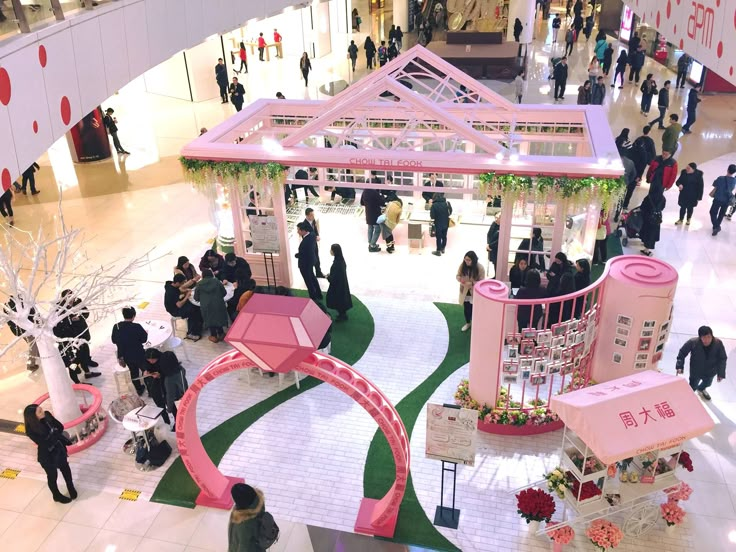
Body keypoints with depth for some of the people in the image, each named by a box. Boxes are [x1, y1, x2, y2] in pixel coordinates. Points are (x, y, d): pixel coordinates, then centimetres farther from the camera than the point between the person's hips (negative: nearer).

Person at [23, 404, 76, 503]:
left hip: (59, 449, 5)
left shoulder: (47, 415, -17)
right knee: (52, 476, 20)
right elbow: (44, 443, -28)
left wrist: (53, 435, -23)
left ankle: (71, 488, 53)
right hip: (47, 455, -5)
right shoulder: (31, 431, -31)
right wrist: (55, 434, -20)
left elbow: (60, 427, -8)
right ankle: (57, 496, 47)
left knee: (66, 469, 26)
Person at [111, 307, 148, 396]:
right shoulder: (137, 327, -25)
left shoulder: (116, 327, -12)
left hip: (125, 356, 4)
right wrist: (146, 333, 6)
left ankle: (139, 389, 38)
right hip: (138, 355, -4)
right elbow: (144, 339, -15)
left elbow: (114, 340, 0)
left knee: (133, 372, 24)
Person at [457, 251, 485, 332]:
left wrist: (471, 283, -31)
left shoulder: (480, 268, -22)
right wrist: (460, 279, -23)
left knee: (473, 309, 7)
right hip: (465, 291, 4)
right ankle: (468, 323, 42)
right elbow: (458, 275, 1)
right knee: (466, 309, 18)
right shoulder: (462, 265, -11)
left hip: (475, 292, -4)